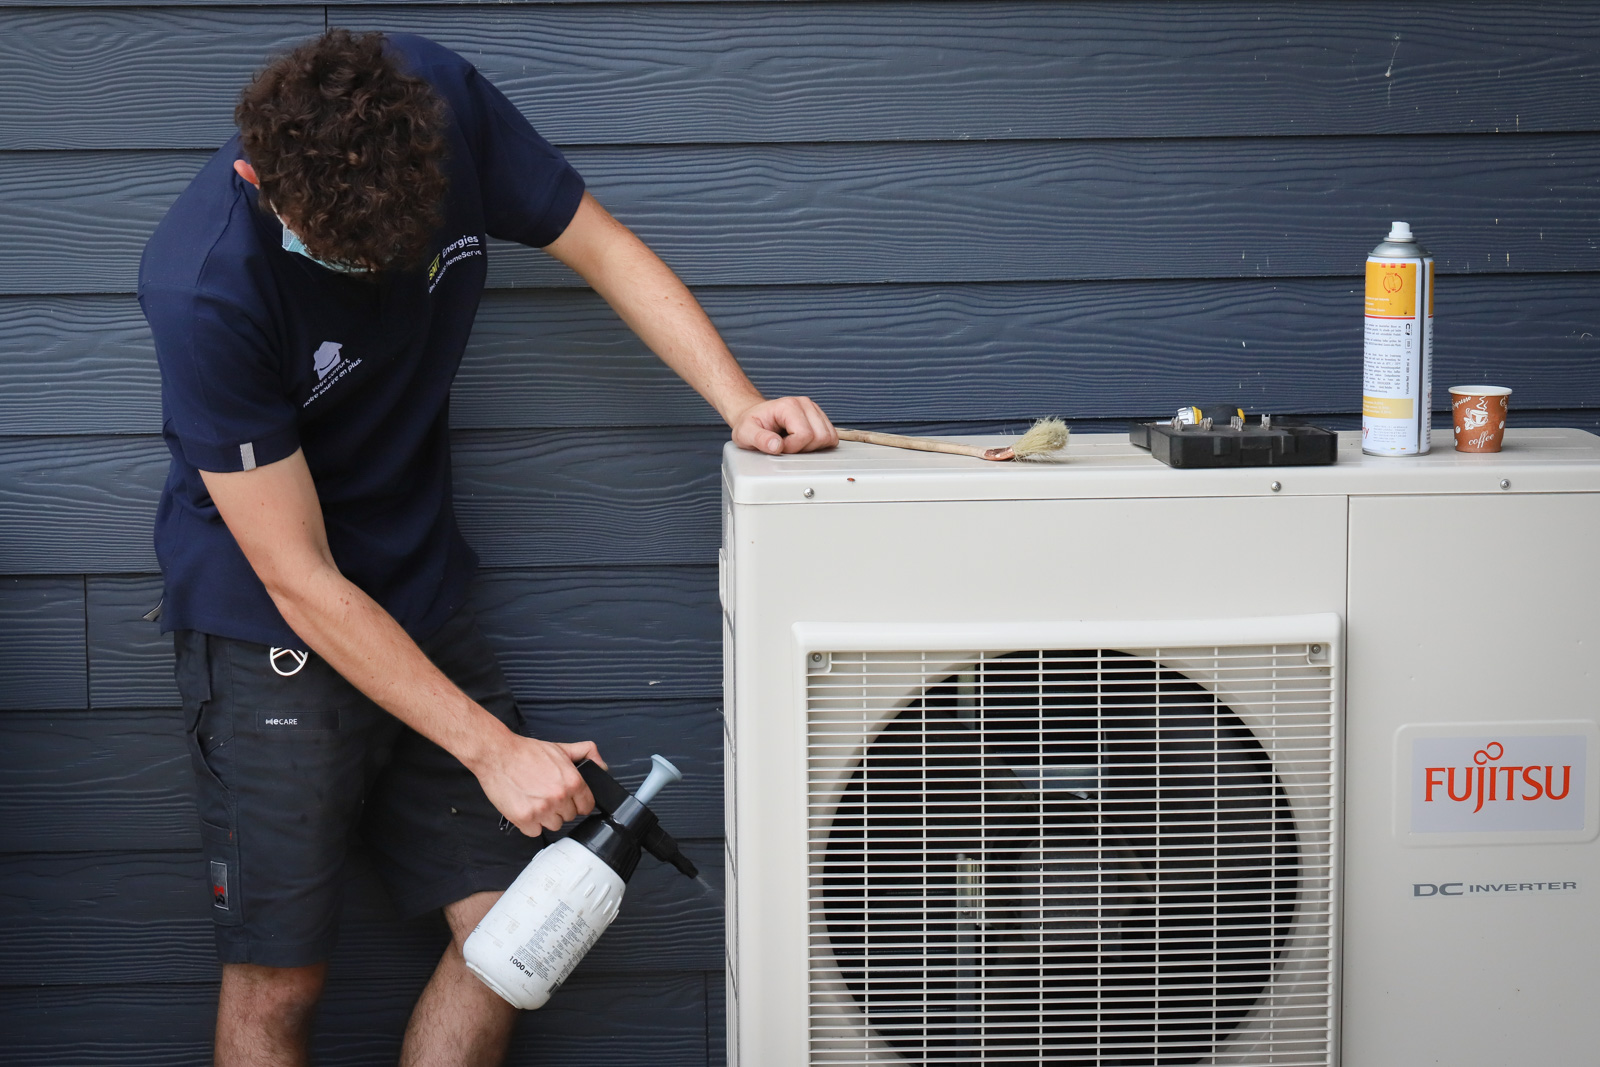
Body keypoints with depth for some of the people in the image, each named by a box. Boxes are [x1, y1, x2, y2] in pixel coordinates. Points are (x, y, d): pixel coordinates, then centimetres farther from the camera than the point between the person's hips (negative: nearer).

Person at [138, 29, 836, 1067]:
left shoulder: (443, 99, -16)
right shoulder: (205, 288, -29)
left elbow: (602, 248, 1)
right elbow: (301, 582, -24)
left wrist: (740, 401, -14)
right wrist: (491, 748, -22)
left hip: (421, 593, 6)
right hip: (269, 630, -5)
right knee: (281, 979, -4)